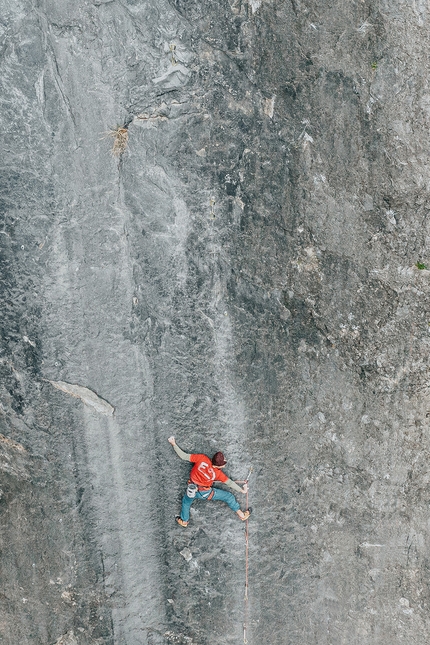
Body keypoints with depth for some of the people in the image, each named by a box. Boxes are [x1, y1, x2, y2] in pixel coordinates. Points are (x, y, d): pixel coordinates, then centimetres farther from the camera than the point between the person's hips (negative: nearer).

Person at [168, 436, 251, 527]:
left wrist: (174, 444, -10)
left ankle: (184, 521, 54)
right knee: (229, 496, 14)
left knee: (186, 502, 36)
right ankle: (242, 515, 24)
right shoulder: (218, 473, -22)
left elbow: (184, 456, -20)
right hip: (206, 493, -2)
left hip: (192, 490, 2)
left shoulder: (202, 458, -24)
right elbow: (229, 483, -10)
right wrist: (242, 490, 4)